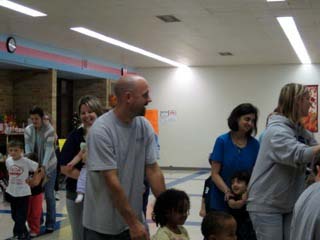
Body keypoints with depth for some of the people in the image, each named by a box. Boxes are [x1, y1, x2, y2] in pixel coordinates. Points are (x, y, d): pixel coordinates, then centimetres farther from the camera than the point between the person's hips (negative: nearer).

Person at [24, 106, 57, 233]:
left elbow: (48, 149, -23)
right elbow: (27, 147, -9)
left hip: (49, 166, -4)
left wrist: (44, 166, -33)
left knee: (49, 195, 1)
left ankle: (50, 223, 11)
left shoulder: (49, 130, -16)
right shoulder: (28, 130, -4)